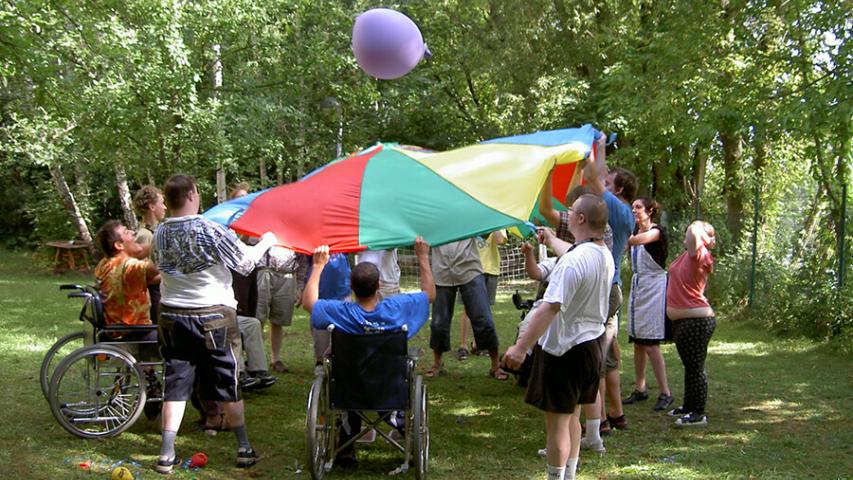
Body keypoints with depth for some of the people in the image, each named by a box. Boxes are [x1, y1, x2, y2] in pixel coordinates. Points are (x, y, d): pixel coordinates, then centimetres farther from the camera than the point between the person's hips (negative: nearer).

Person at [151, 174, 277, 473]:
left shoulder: (160, 233, -1)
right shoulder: (210, 231, -16)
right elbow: (246, 262, -8)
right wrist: (265, 243, 10)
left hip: (171, 315, 4)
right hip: (213, 316, -3)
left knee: (176, 383, 8)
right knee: (227, 383, 8)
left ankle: (167, 455, 5)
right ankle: (244, 449, 17)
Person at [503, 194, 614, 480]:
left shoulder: (572, 262, -25)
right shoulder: (605, 255, 5)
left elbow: (550, 307, -32)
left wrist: (521, 347, -33)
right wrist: (551, 240, 47)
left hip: (563, 349, -9)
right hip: (591, 346, 9)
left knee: (557, 422, 1)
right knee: (572, 416, 22)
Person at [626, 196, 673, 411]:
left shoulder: (657, 231, -10)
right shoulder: (635, 230, 14)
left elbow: (636, 240, -28)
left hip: (654, 287, -7)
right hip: (637, 286, 7)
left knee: (650, 343, -9)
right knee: (638, 342, 9)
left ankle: (665, 393, -3)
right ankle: (640, 388, 18)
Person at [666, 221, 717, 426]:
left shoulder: (699, 255, -17)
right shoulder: (687, 254, 9)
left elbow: (693, 233, -35)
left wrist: (696, 229, -16)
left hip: (697, 321, -10)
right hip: (682, 321, 10)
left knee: (695, 367, -2)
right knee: (689, 365, 20)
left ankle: (699, 414, 6)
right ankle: (688, 406, 32)